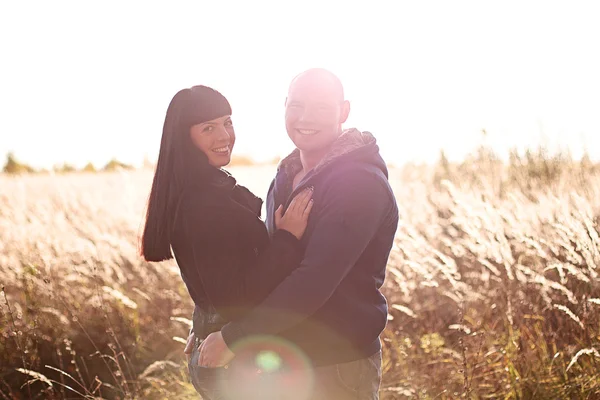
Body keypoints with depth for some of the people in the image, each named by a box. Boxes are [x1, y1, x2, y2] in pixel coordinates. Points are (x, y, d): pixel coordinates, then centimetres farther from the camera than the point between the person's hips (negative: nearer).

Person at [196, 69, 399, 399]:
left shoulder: (360, 183, -20)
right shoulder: (287, 175, 7)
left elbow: (314, 281, -27)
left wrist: (234, 337, -24)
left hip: (338, 366, -7)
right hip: (284, 358, 7)